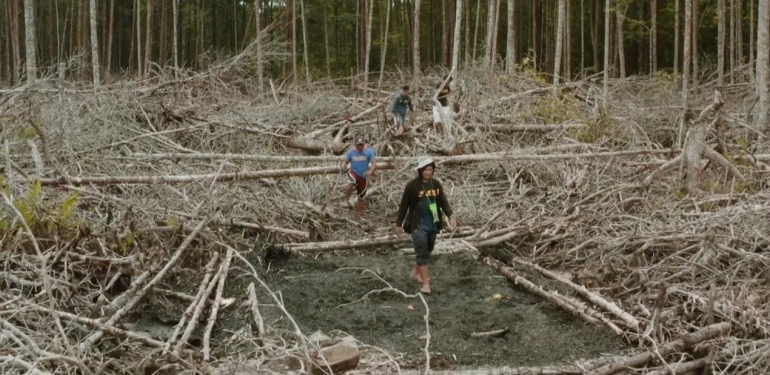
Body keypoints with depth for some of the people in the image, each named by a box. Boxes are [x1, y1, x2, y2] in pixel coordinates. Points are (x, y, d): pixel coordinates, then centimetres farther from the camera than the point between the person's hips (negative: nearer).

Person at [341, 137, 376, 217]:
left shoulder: (369, 152, -4)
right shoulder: (351, 152, -1)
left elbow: (374, 164, -10)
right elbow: (345, 162, 2)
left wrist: (370, 171, -31)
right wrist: (343, 167, -23)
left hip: (363, 176, 2)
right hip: (353, 173, -2)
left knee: (361, 197, 10)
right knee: (351, 182, -40)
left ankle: (358, 214, 26)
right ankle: (347, 198, -21)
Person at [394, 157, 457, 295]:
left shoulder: (437, 184, 3)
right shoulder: (412, 185, -10)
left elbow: (443, 201, -1)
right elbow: (403, 205, -4)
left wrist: (450, 216, -18)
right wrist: (399, 223, -1)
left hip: (433, 224, 5)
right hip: (418, 224, -5)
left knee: (428, 251, 17)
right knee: (422, 252, -11)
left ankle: (415, 272, 39)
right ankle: (425, 284, -9)